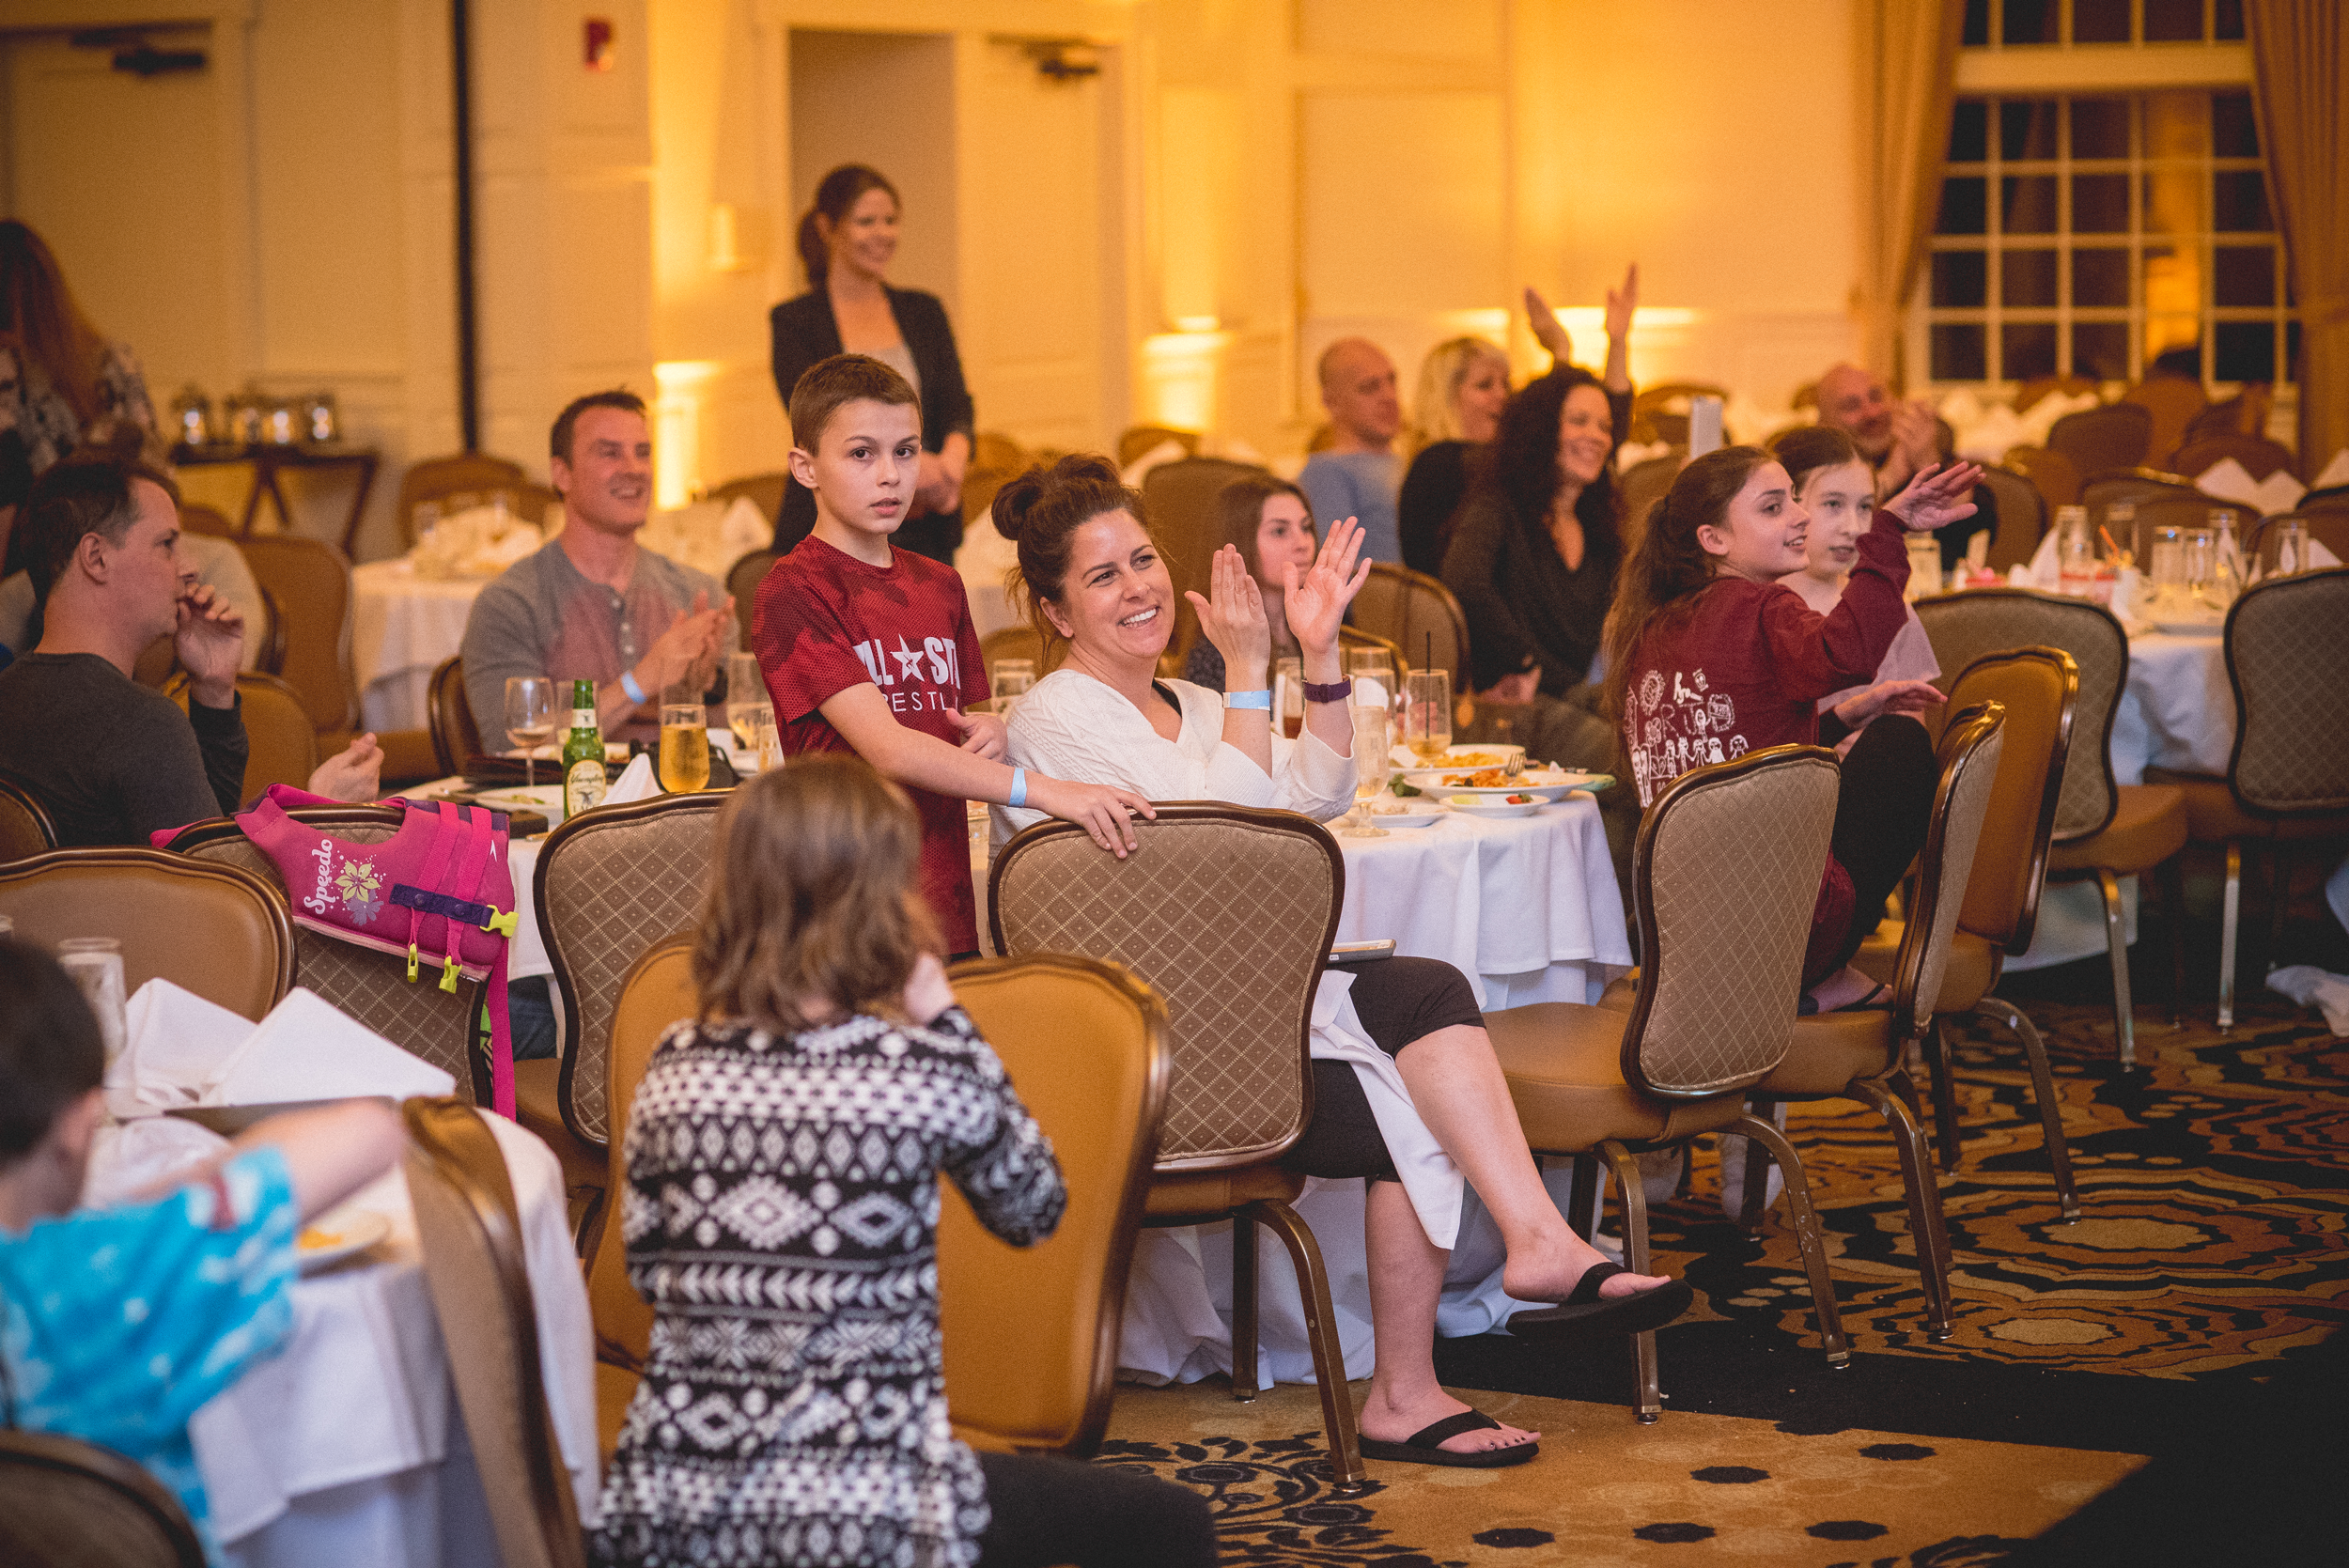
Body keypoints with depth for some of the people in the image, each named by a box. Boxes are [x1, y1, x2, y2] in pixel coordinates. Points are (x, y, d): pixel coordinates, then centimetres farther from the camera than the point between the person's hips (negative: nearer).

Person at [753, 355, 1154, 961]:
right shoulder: (792, 592, -10)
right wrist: (1043, 790, -26)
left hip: (949, 910, 6)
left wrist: (992, 732, -1)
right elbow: (888, 749, -19)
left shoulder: (940, 586, 14)